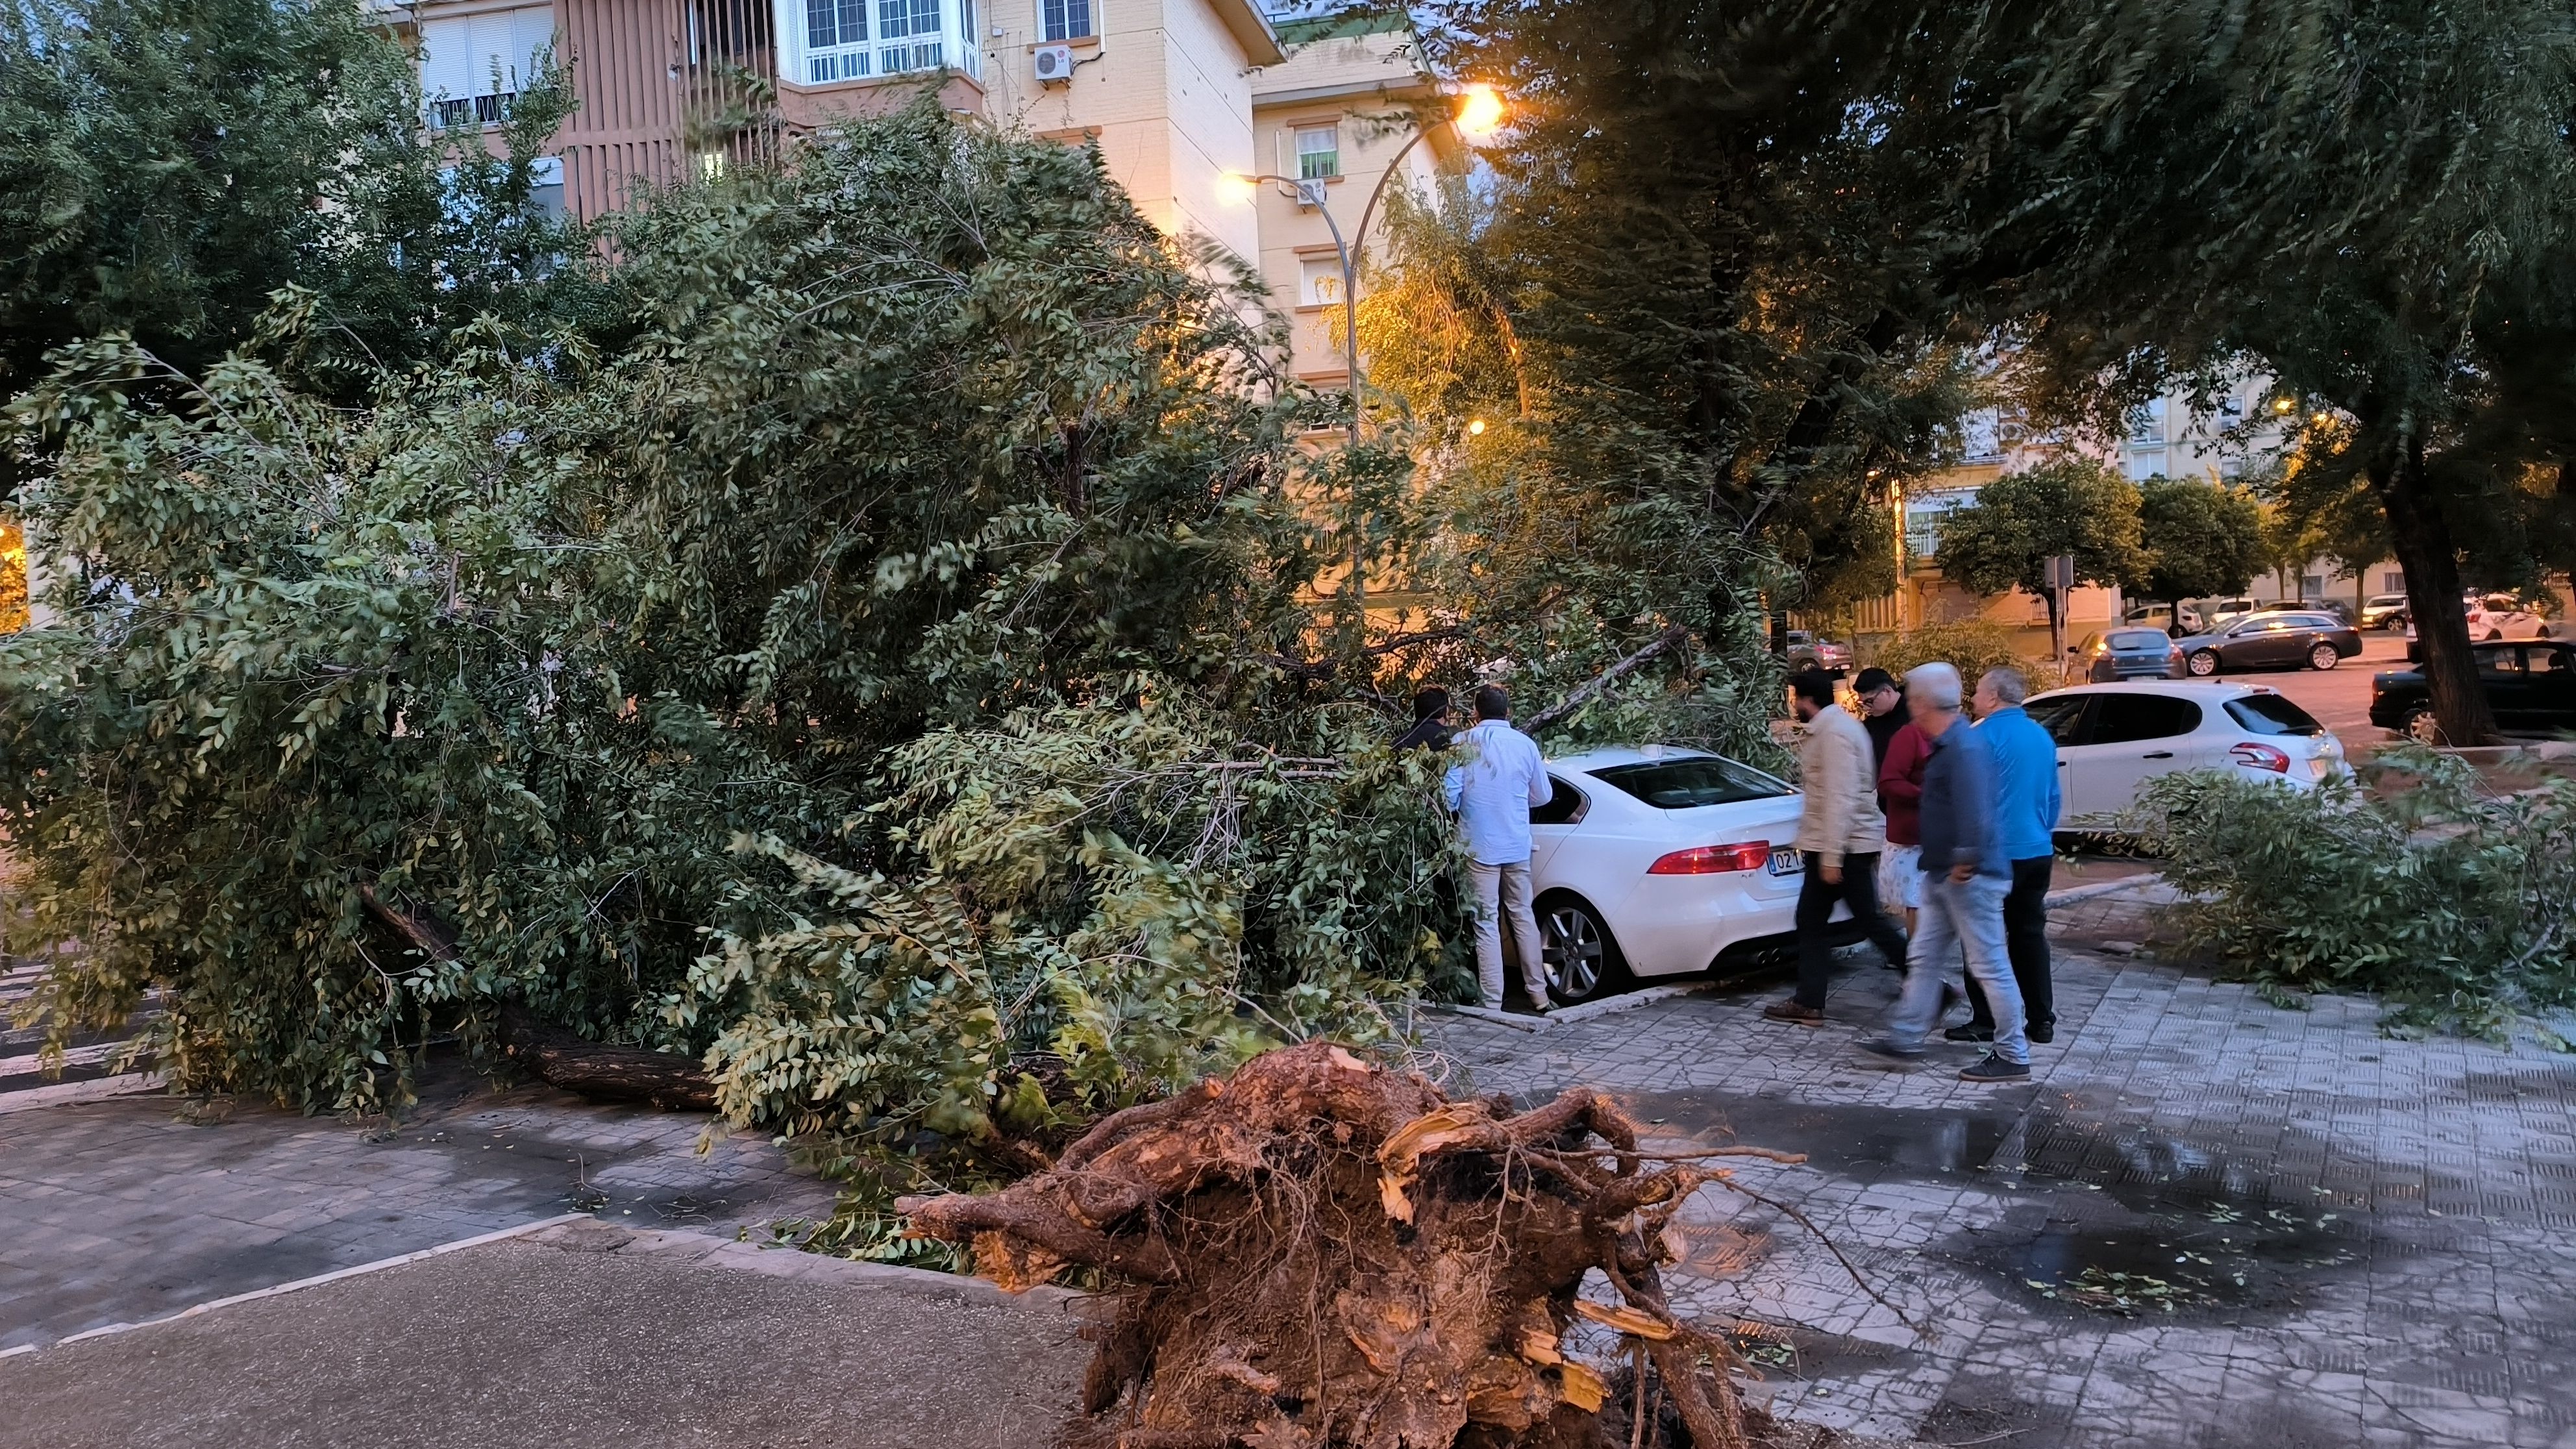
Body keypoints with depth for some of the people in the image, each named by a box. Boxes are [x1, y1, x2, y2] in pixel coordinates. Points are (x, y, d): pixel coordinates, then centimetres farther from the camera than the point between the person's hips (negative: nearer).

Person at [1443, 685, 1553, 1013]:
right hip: (1517, 847, 3)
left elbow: (1450, 795, -10)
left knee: (1486, 923, 2)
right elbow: (1543, 795, 9)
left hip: (1480, 847, -3)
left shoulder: (1463, 743, -8)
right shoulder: (1525, 744, -1)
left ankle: (1492, 1003, 4)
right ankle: (1538, 994, 22)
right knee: (1522, 916, 16)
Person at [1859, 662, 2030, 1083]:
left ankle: (2013, 1056, 7)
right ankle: (1905, 1038, 23)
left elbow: (1975, 812, -29)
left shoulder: (1964, 748, -21)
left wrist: (1965, 861, -28)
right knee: (1925, 958, 15)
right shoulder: (1946, 744, 13)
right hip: (1944, 876, 11)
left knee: (1989, 965, -2)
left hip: (1969, 878, -11)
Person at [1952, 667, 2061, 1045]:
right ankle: (2041, 1020, 14)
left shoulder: (1985, 735, -12)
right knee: (2030, 934, 12)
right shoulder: (2042, 736, 12)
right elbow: (2052, 797, 19)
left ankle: (1984, 1022, 1)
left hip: (1994, 853, -7)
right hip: (2038, 851, 7)